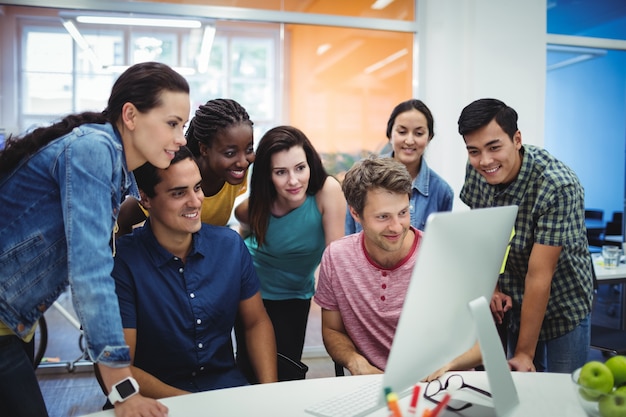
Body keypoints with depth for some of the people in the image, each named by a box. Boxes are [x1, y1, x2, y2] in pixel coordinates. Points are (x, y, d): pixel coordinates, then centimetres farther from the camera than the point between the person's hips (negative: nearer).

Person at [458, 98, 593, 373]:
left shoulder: (558, 187, -30)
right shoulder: (476, 169, -13)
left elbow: (539, 275, -29)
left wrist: (525, 353, -23)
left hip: (562, 308, -4)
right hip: (512, 303, 5)